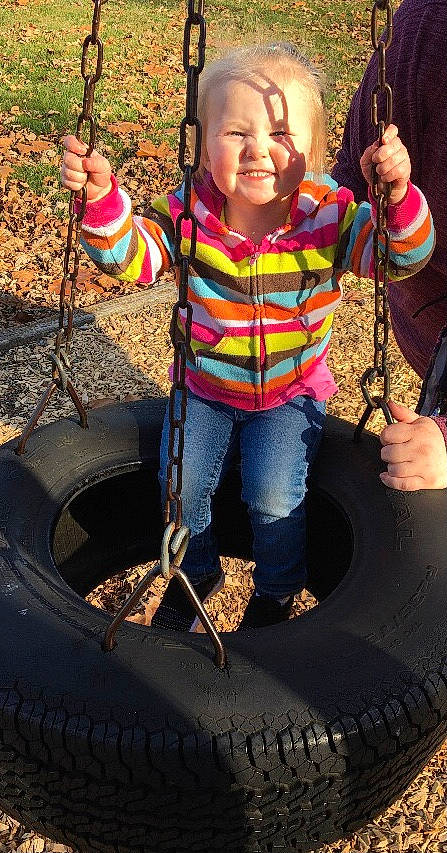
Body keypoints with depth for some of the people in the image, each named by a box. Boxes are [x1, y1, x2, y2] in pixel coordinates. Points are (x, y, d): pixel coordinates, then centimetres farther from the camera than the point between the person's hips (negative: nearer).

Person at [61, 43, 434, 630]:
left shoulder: (328, 215, -18)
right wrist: (101, 198, -35)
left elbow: (405, 255, -24)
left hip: (292, 392, -2)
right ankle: (196, 572, 28)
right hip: (205, 386, 2)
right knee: (180, 482, -7)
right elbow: (129, 256, -17)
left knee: (272, 496, -14)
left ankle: (277, 589, 22)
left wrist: (399, 196, -44)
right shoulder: (190, 211, -15)